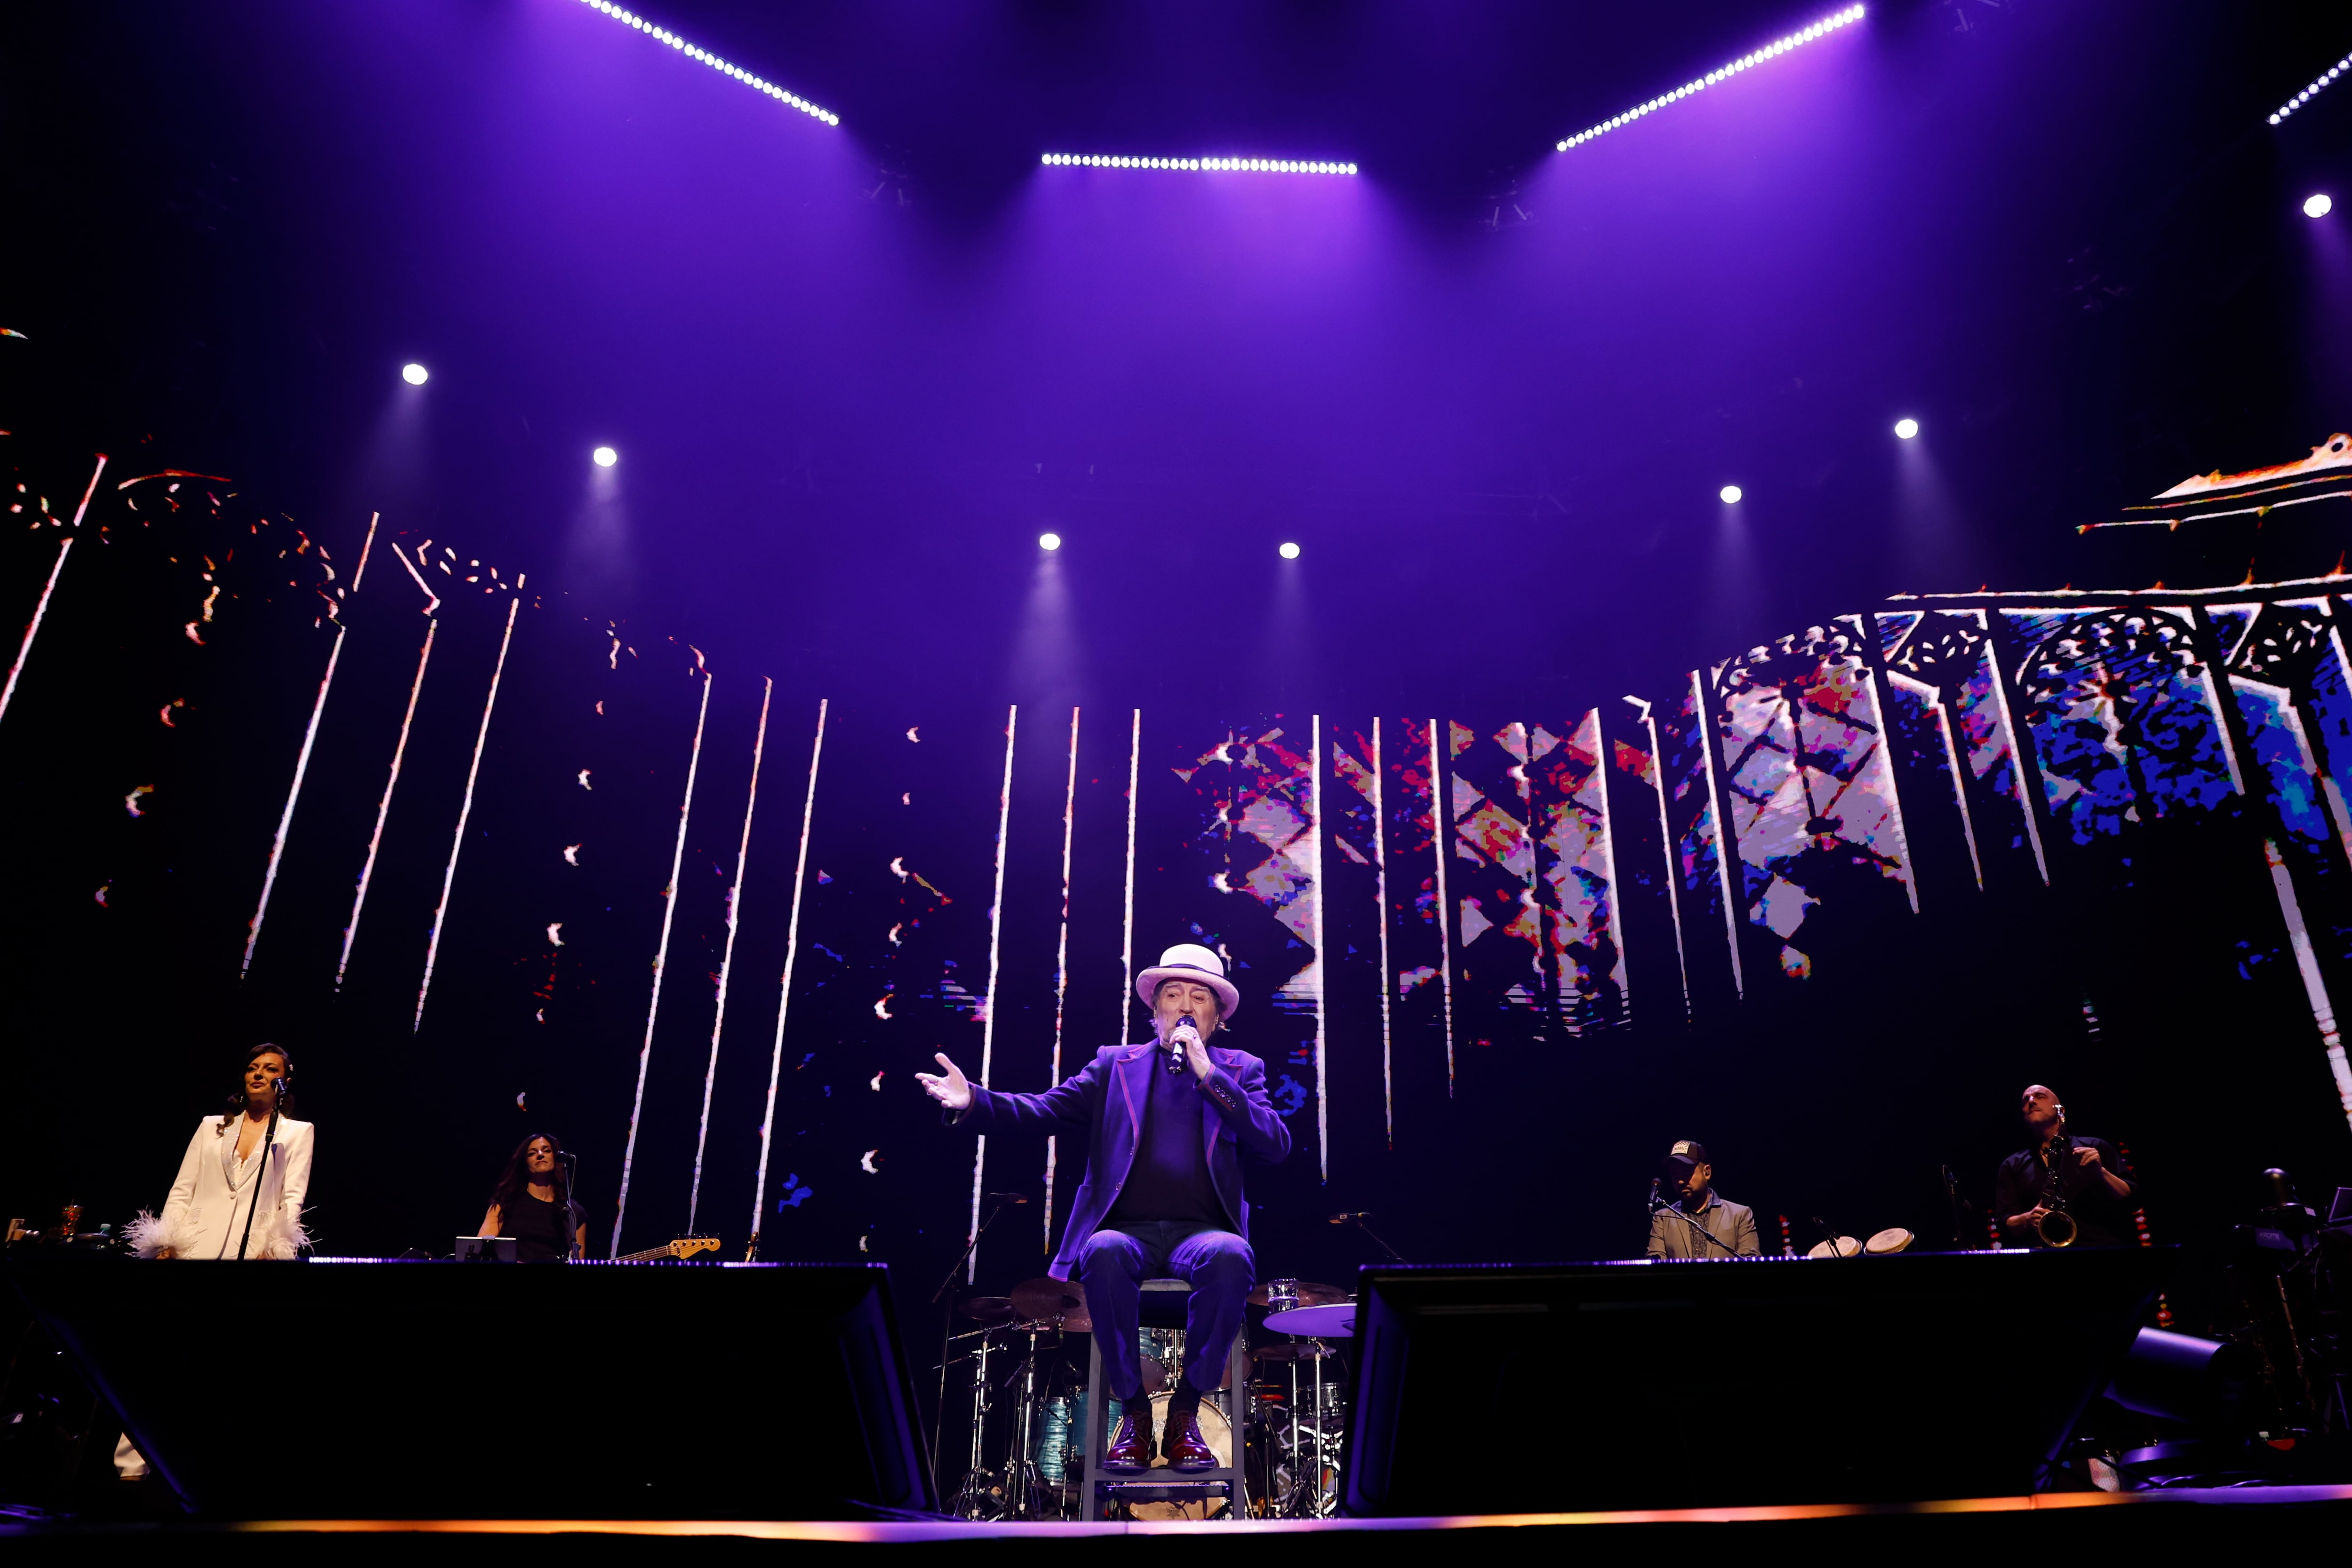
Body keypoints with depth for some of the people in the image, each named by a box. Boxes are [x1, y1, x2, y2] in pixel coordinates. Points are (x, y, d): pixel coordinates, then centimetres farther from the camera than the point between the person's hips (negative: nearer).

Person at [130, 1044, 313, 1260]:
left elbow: (293, 1197, -3)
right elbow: (182, 1191, 11)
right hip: (196, 1248, 2)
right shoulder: (211, 1126, 17)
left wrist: (275, 1249, -17)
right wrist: (167, 1244, -2)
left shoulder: (299, 1132, 8)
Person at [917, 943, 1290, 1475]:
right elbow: (1041, 1111, 7)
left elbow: (1276, 1144, 1)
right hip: (1127, 1228, 0)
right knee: (1104, 1252, -35)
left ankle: (1185, 1412, -16)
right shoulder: (1116, 1064, 17)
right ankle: (1133, 1409, -15)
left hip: (1202, 1230, 0)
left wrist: (1209, 1075, -6)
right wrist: (972, 1101, -11)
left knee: (1230, 1256, -35)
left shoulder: (1239, 1070, 17)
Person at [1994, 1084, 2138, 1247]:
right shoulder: (2012, 1166, 18)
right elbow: (2005, 1223, 10)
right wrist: (2027, 1220, -11)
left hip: (2101, 1250, -1)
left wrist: (2100, 1172, -7)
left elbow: (2132, 1200, 10)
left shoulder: (2096, 1148, 16)